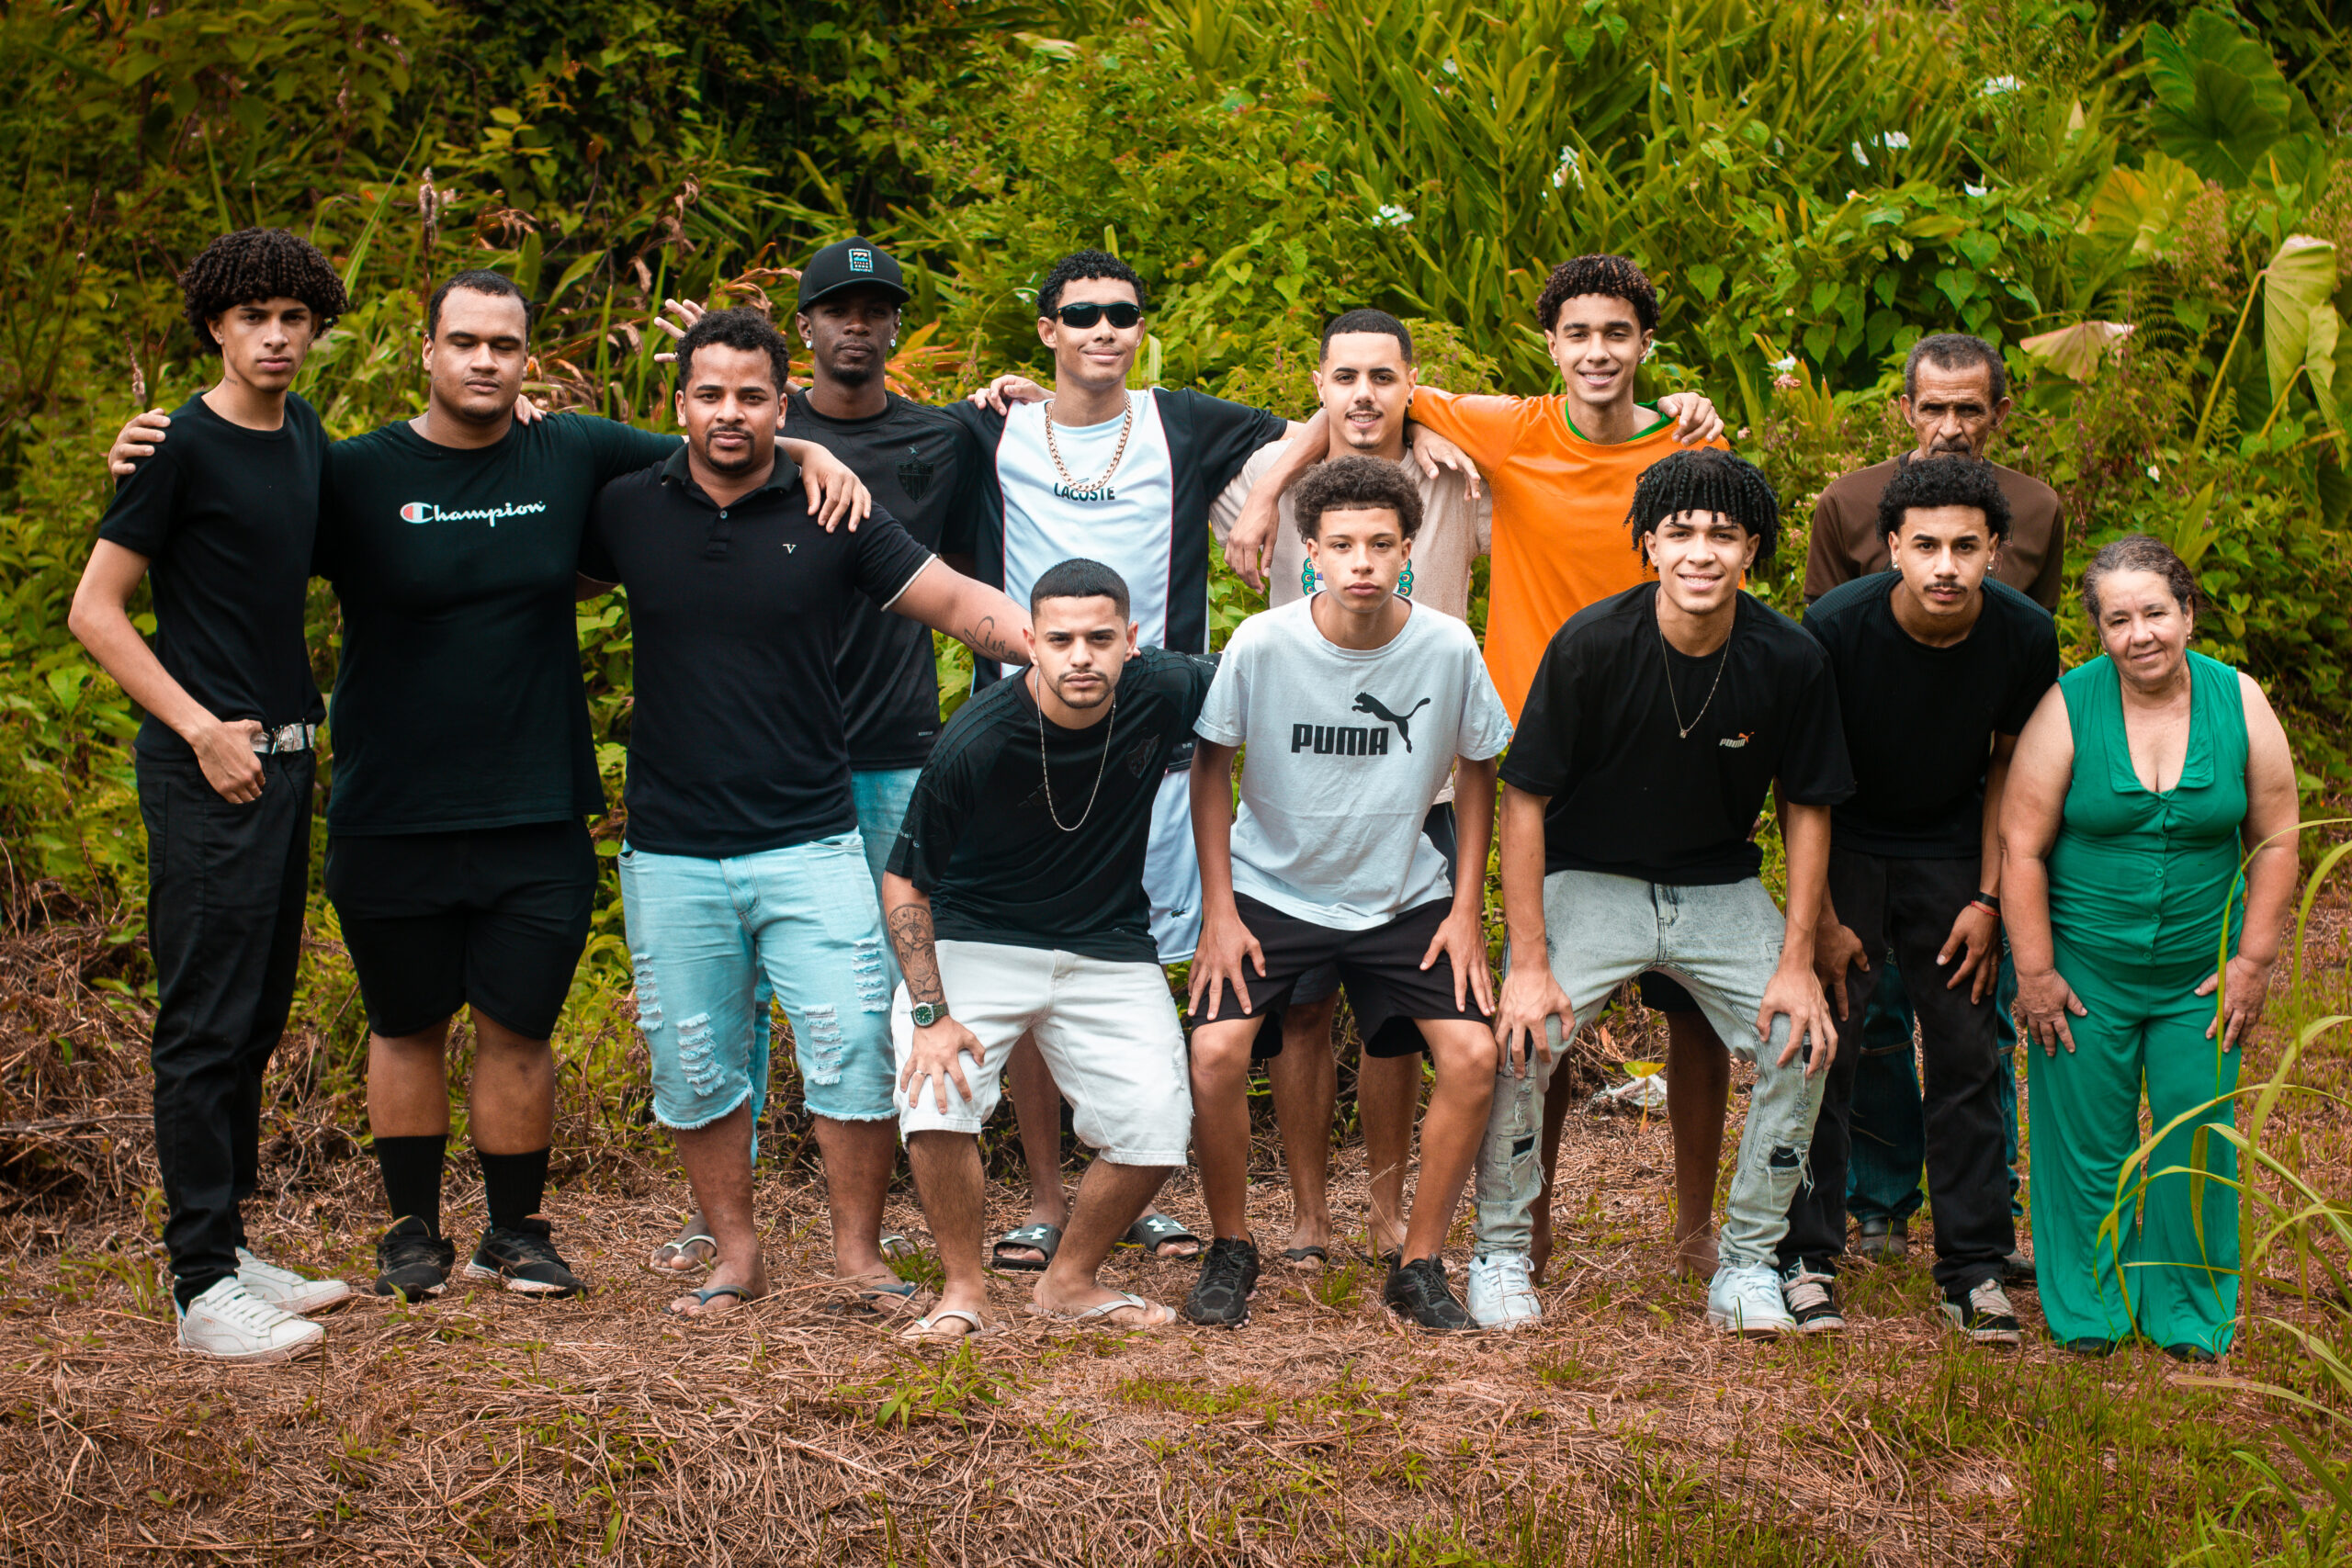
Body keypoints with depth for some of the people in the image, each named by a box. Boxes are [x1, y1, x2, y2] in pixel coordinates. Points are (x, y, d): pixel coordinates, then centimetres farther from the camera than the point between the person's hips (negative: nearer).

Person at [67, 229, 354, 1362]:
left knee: (258, 1013, 13)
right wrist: (201, 729, -16)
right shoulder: (183, 446, -11)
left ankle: (228, 1248, 23)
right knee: (208, 1021, -7)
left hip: (282, 755, 8)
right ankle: (203, 1286, -4)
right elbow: (94, 611, -11)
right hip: (207, 769, -8)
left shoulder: (304, 433, 11)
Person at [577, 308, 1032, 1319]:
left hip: (810, 845, -2)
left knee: (853, 1052, -6)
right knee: (695, 1069, 9)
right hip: (671, 855, 2)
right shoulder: (629, 512, 4)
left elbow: (961, 601, -4)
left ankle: (858, 1256, 10)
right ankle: (736, 1256, 25)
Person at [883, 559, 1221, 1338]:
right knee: (937, 1102, -25)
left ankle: (1070, 1280, 14)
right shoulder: (975, 740, -23)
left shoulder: (1161, 694, -16)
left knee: (1157, 1128, -12)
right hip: (974, 943, -3)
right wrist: (930, 1013, -20)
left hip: (1109, 952, 3)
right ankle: (962, 1285, 0)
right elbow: (905, 880, -12)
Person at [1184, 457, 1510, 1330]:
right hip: (1273, 888, -1)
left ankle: (1419, 1266, 5)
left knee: (1472, 1055, -14)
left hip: (1405, 896, 2)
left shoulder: (1448, 649, -14)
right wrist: (1219, 913, -7)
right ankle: (1230, 1251, 4)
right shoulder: (1261, 645, -17)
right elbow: (1211, 767, -3)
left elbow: (1476, 768, 3)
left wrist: (1466, 909, -2)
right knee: (1216, 1050, -20)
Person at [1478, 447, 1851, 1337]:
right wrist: (1528, 962, -18)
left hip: (1721, 888, 3)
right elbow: (1525, 800, -14)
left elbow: (1806, 809, 0)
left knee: (1803, 1042, -13)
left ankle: (1748, 1264, 5)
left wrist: (1798, 962, -6)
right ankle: (1501, 1254, 0)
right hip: (1591, 879, -2)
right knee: (1521, 1038, -21)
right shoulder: (1592, 645, -20)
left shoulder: (1792, 662, -13)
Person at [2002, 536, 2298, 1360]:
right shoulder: (2067, 707, -10)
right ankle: (2088, 1307, 23)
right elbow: (2022, 845, -8)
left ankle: (2188, 1310, 23)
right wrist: (2034, 972, -9)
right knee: (2088, 1140, 5)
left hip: (2199, 974, 2)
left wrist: (2254, 960, -1)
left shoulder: (2240, 704, -4)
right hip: (2084, 971, -2)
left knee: (2197, 1138, 5)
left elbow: (2275, 839, 3)